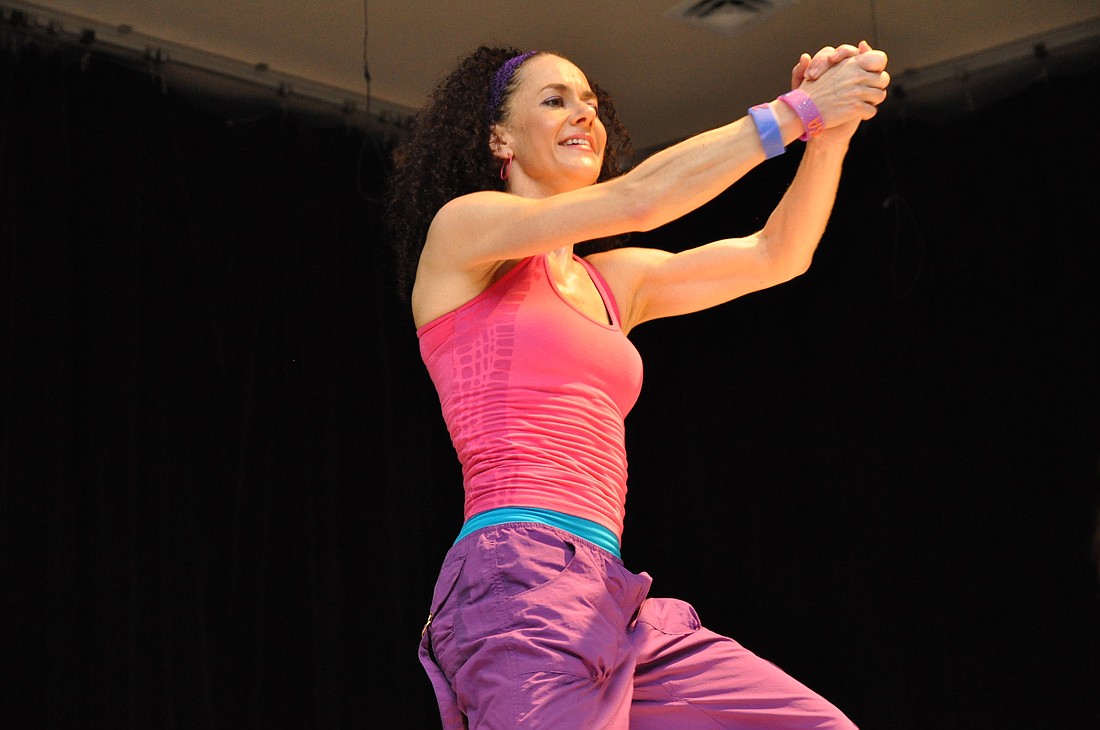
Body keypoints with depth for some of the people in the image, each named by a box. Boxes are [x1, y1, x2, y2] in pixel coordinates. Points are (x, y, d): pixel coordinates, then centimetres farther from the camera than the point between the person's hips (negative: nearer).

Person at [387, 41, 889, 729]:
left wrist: (833, 130, 3)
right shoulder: (461, 226, 4)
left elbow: (776, 255, 18)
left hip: (607, 593, 7)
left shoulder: (613, 280, 23)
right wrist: (797, 110, -5)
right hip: (519, 573, -7)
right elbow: (633, 201, -8)